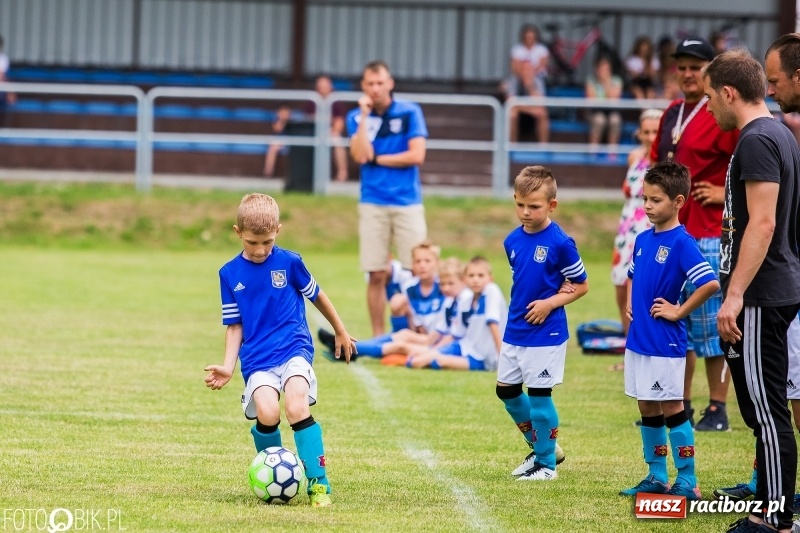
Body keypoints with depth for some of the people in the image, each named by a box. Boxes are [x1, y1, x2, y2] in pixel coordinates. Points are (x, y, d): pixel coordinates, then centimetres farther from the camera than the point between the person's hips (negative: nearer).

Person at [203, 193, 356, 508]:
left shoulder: (289, 262, 1)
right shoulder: (230, 274, 5)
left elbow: (316, 296, 17)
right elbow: (234, 325, 11)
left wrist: (340, 331, 29)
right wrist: (228, 366, -2)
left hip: (294, 348, -1)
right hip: (257, 359, 1)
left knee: (297, 408, -27)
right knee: (267, 414, -25)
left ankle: (318, 484, -16)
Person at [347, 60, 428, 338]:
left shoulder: (410, 113, 0)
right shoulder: (356, 117, 5)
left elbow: (417, 156, -9)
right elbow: (361, 156, -11)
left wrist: (377, 159, -6)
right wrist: (365, 116, -12)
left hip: (407, 203, -1)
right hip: (373, 203, 1)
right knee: (376, 275, 1)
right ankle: (378, 337, 6)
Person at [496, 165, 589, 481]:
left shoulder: (560, 243, -15)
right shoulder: (513, 241, 4)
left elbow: (582, 286, -7)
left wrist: (550, 303, -18)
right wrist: (520, 306, 7)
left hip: (546, 333, -7)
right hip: (514, 331, 7)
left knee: (539, 394, -3)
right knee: (506, 391, 13)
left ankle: (546, 463, 11)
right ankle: (539, 448, 30)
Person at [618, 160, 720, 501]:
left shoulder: (682, 243, -15)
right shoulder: (643, 239, 9)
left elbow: (711, 284, -25)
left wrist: (678, 312, -18)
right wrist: (630, 304, 11)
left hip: (665, 342, -8)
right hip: (638, 340, 8)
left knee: (671, 408, -3)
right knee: (648, 409, 13)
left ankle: (687, 482, 3)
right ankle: (656, 477, 22)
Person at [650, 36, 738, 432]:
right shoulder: (672, 114, 14)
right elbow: (657, 161, 28)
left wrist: (728, 192, -14)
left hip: (709, 235, -9)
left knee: (711, 321, -5)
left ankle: (717, 410, -1)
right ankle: (680, 407, 21)